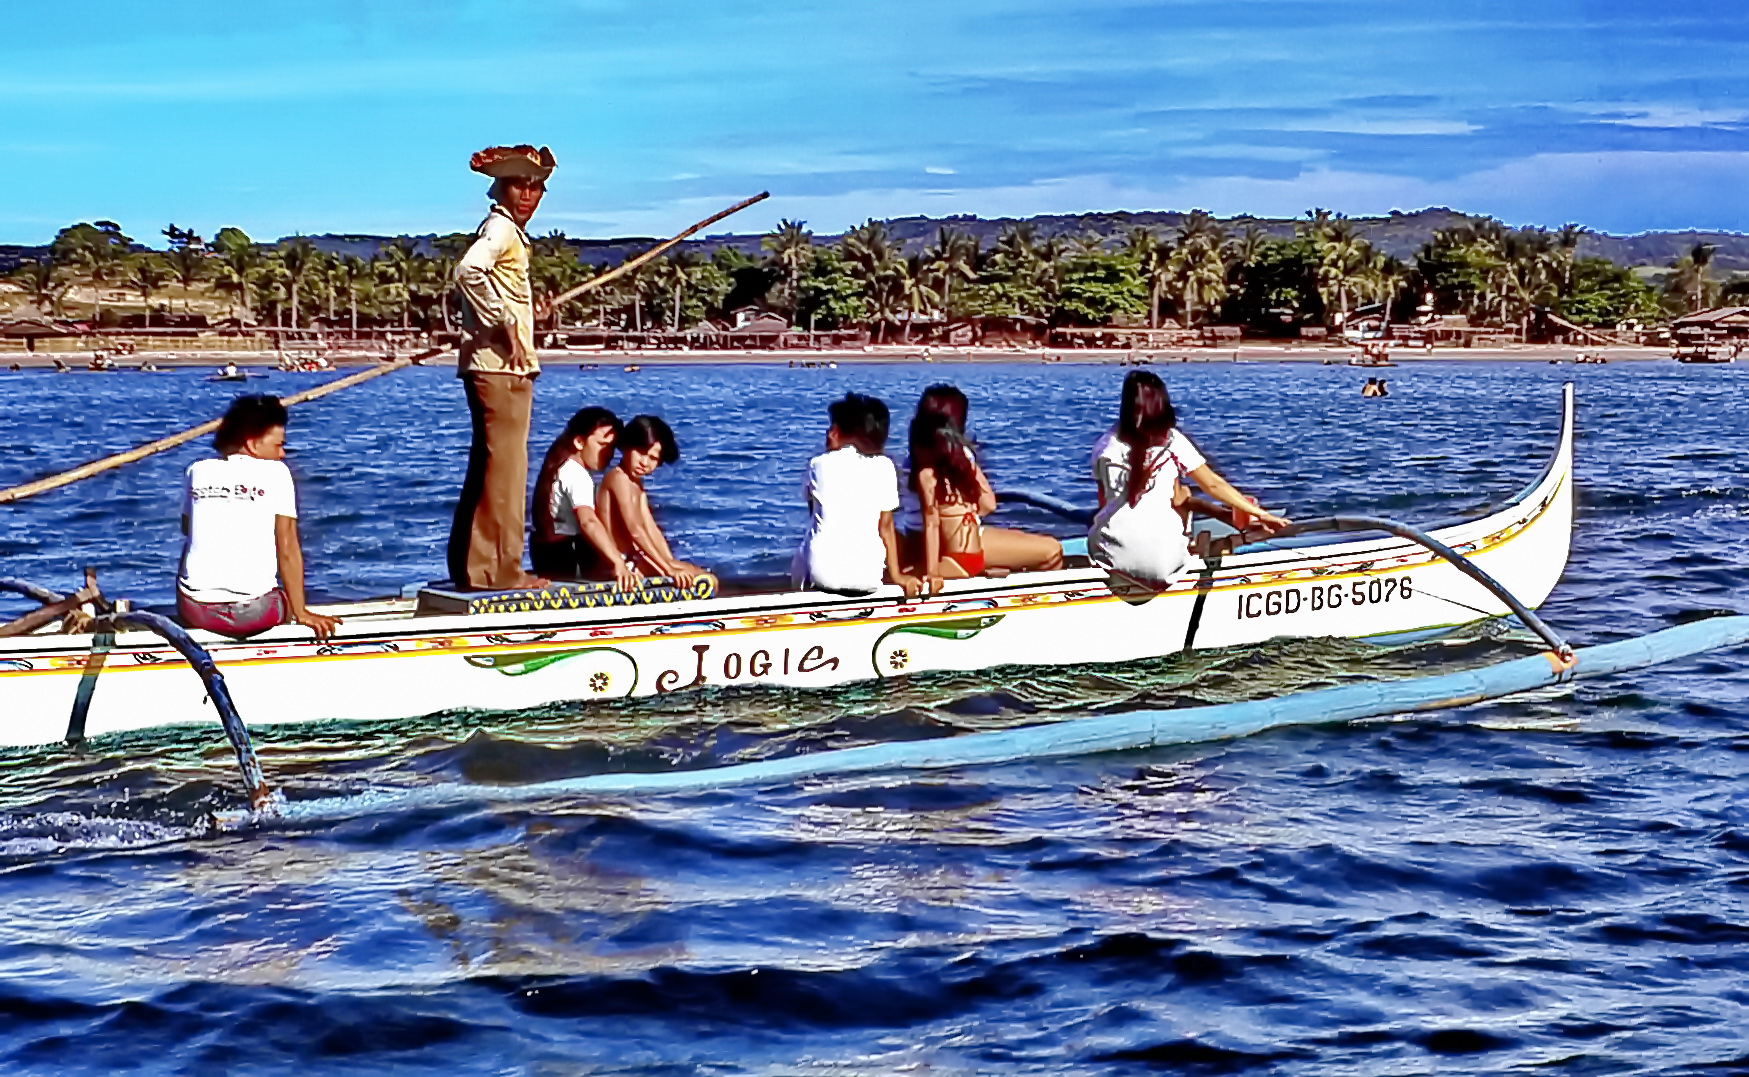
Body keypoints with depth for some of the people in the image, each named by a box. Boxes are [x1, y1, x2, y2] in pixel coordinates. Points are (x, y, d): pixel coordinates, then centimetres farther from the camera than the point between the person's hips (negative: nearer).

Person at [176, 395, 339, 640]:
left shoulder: (197, 471, 9)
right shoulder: (275, 473, 0)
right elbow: (288, 548, -2)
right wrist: (300, 613, 1)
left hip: (195, 611, 1)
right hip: (252, 614, -1)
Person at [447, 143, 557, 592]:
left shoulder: (507, 231, 21)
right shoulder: (501, 227, -10)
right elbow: (468, 270, -28)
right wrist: (504, 324, -24)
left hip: (494, 365, 10)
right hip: (501, 365, -10)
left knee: (487, 466, 12)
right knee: (504, 467, -7)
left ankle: (470, 566, 17)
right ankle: (501, 569, -5)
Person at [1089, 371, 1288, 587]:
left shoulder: (1105, 444, 6)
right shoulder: (1172, 442, 0)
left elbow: (1103, 501, 13)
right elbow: (1213, 484, 5)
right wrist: (1260, 513, 13)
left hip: (1111, 555, 2)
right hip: (1161, 560, -2)